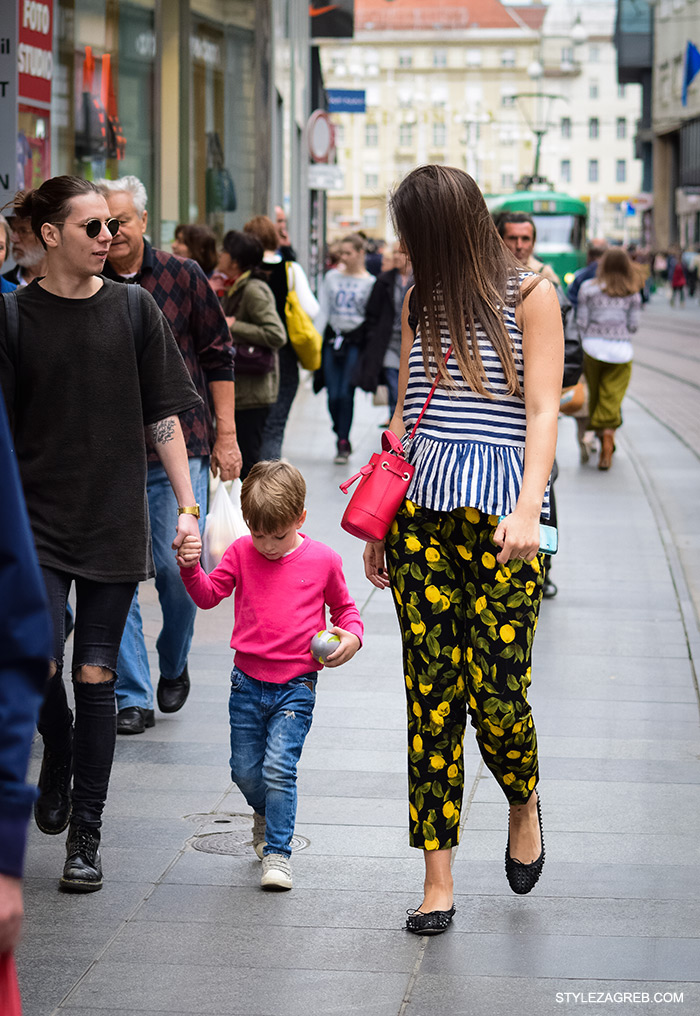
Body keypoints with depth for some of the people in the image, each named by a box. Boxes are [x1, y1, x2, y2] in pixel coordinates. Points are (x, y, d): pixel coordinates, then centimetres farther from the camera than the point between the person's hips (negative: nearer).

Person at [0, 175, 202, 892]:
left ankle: (85, 834, 13)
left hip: (115, 522, 1)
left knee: (94, 678, 2)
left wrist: (186, 506, 2)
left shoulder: (133, 310, 4)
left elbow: (164, 417, 8)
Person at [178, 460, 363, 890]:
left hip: (296, 686, -3)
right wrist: (191, 568, -19)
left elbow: (344, 607, 11)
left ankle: (278, 851, -2)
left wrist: (352, 636, -9)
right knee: (245, 771, 9)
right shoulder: (242, 552, 1)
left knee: (278, 767, -14)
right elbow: (208, 595, 0)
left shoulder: (323, 560, -3)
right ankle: (266, 813, 41)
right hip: (248, 682, 3)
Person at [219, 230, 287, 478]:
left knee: (247, 461, -7)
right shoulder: (235, 289, 15)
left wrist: (234, 326, -19)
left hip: (252, 392, -10)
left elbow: (276, 335, -24)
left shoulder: (254, 291, -15)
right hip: (239, 390, 10)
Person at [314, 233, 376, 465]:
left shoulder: (370, 282, 2)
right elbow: (323, 311, 9)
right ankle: (342, 439, 18)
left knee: (345, 393, -9)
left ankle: (343, 442, 1)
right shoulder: (332, 278, 10)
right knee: (333, 396, 0)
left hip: (356, 340, -3)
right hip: (333, 337, 3)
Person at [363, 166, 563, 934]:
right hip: (421, 511, 4)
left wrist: (529, 508, -21)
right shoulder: (420, 301, 16)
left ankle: (523, 802, 27)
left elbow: (543, 409, -7)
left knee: (496, 697, -7)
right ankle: (437, 881, 4)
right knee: (430, 697, -1)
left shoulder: (529, 293, 1)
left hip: (500, 513, -4)